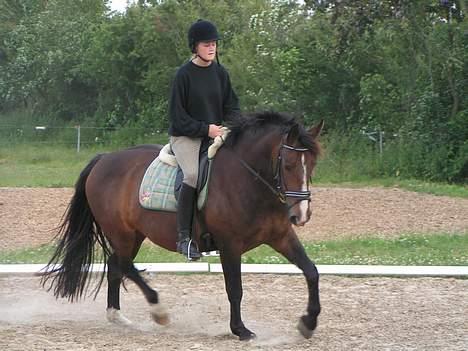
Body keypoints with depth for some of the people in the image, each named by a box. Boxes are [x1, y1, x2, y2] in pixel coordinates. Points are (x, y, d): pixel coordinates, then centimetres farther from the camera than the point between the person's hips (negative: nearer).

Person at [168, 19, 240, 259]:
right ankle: (184, 237, -26)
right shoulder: (185, 74, -9)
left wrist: (231, 125, -7)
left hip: (216, 134, 6)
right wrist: (205, 129, -17)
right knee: (193, 175, -33)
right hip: (185, 136, -6)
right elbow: (177, 115, -9)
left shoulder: (220, 73, 7)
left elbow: (232, 105, 14)